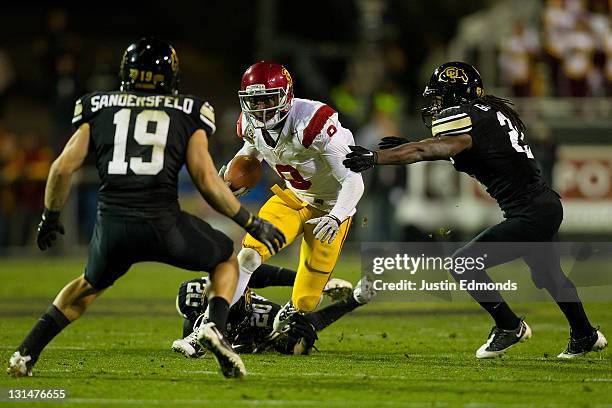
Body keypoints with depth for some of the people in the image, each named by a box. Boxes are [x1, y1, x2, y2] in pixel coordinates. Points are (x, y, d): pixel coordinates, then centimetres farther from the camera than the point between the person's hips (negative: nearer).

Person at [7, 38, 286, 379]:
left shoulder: (98, 108, 16)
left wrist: (51, 217, 26)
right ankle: (216, 328, -2)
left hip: (112, 223, 2)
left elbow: (63, 169, 10)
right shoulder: (188, 114, 11)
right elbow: (206, 180, 3)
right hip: (163, 223, -2)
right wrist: (251, 223, 12)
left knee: (91, 285, 33)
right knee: (227, 260, 25)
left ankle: (26, 354, 22)